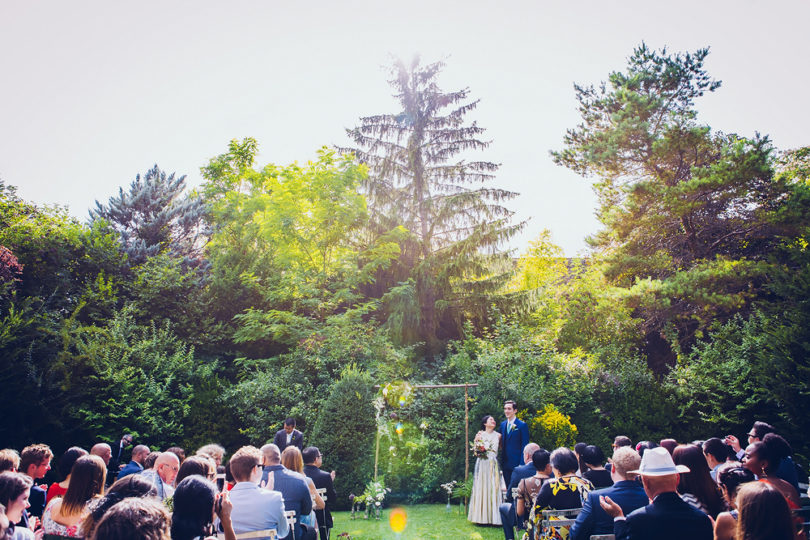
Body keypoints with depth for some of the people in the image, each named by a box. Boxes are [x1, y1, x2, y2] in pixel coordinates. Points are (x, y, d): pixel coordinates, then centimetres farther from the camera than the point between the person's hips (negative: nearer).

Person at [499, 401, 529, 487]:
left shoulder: (522, 425, -6)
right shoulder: (503, 424, 12)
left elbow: (524, 446, -8)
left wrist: (522, 464, -13)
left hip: (516, 464, -5)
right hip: (505, 464, 5)